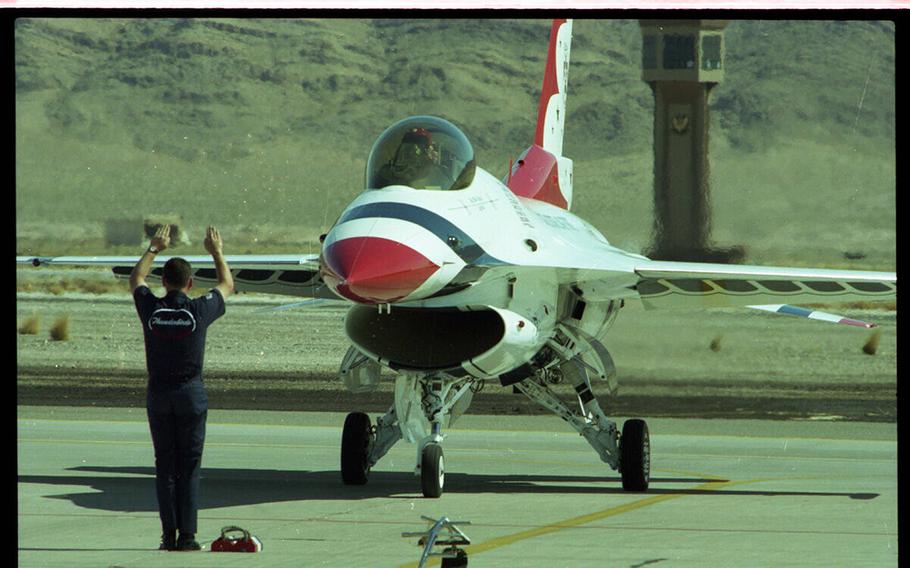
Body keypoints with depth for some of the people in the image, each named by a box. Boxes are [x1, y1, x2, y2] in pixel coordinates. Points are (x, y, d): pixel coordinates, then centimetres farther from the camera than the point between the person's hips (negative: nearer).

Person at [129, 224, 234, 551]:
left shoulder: (151, 309, -5)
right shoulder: (199, 311, -8)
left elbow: (135, 279, 18)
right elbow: (227, 285, 13)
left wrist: (154, 249, 30)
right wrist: (216, 252, 26)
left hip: (158, 394, 1)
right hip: (191, 393, -1)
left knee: (165, 465, 6)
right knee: (189, 466, 1)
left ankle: (169, 534, 2)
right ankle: (187, 536, -3)